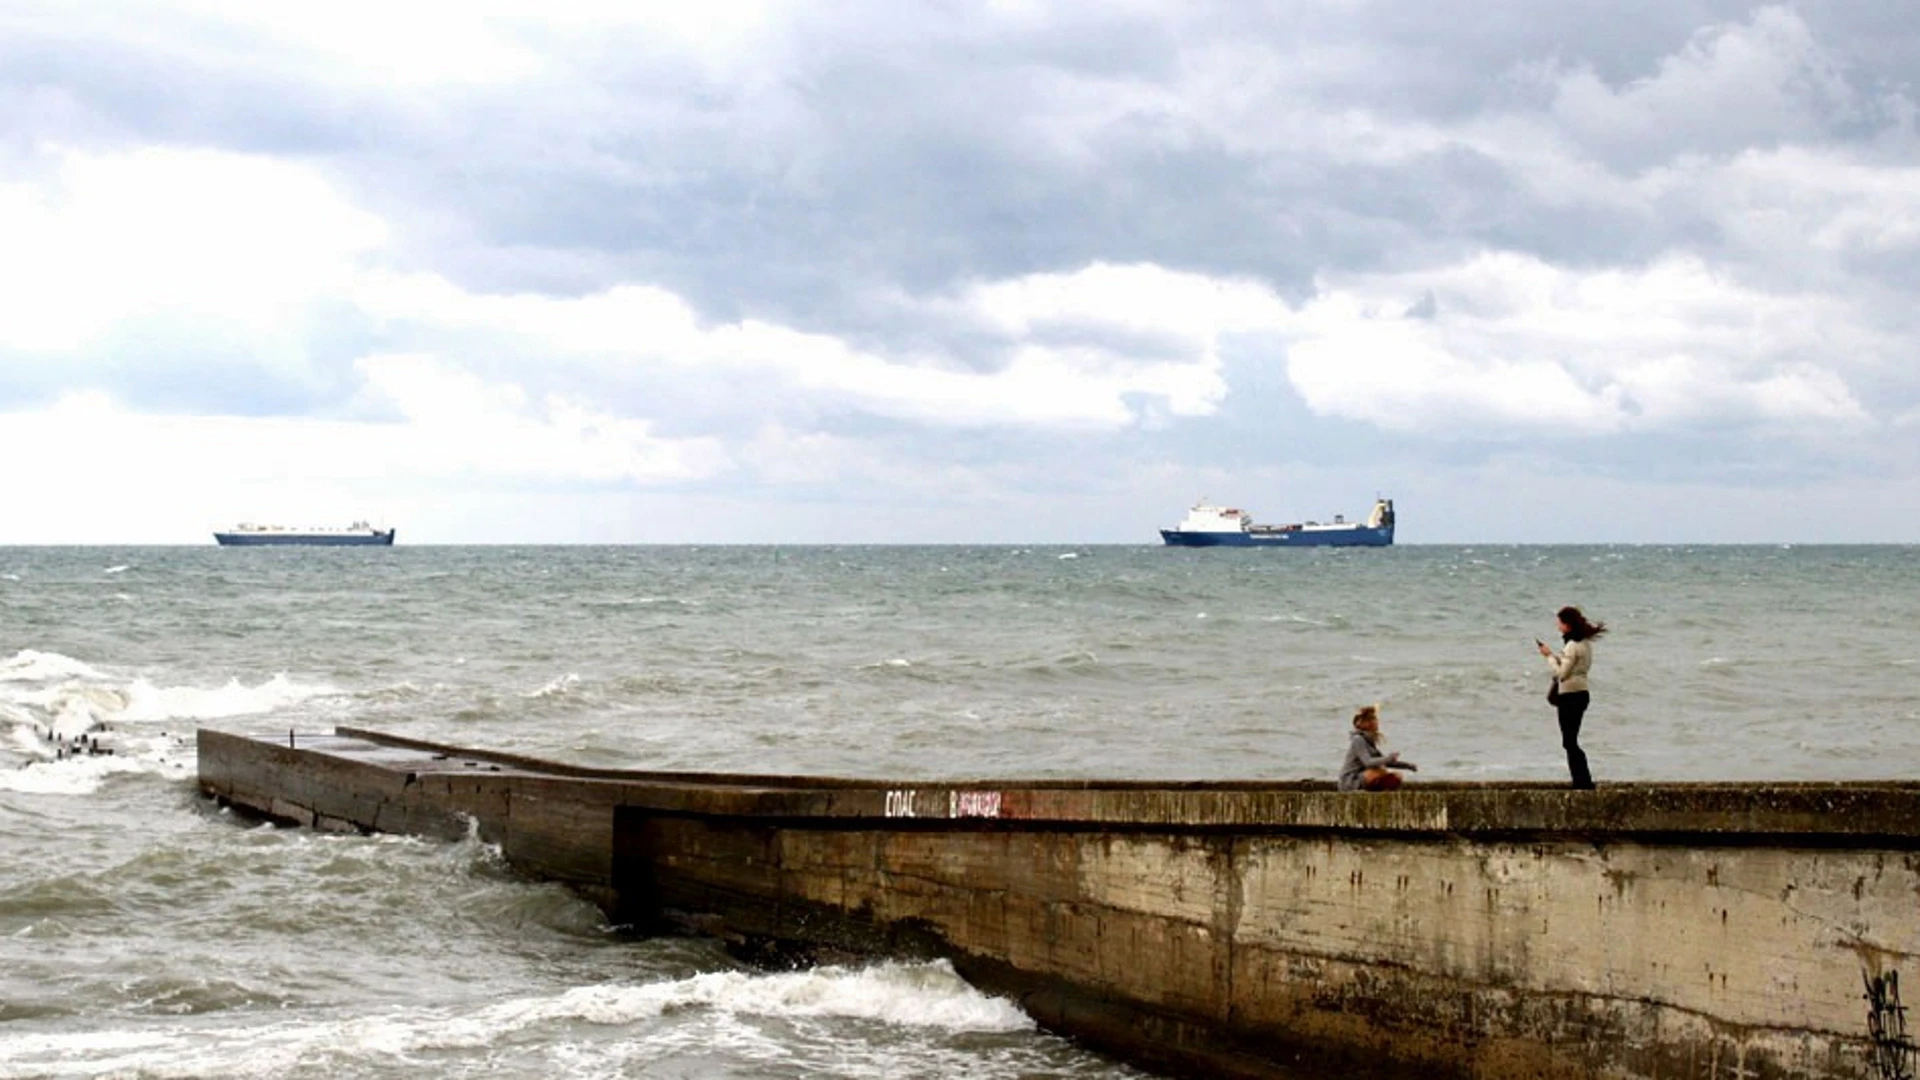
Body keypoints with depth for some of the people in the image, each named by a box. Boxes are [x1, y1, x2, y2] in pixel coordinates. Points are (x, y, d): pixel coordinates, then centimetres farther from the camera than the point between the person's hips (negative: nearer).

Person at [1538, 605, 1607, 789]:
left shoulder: (1573, 645, -18)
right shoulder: (1586, 643, 11)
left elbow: (1561, 673, -18)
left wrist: (1549, 656, -9)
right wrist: (1554, 657, 9)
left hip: (1571, 696, -10)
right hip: (1582, 694, 10)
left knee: (1569, 742, -4)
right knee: (1571, 742, 15)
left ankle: (1583, 782, -4)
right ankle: (1583, 782, 16)